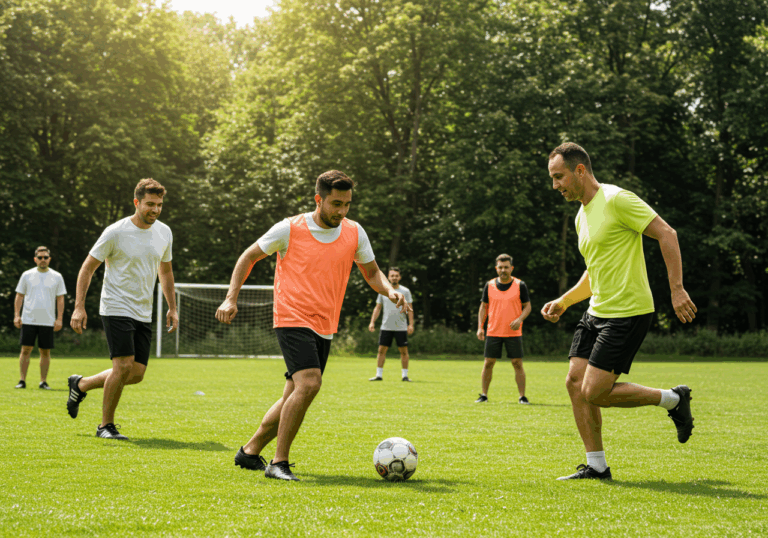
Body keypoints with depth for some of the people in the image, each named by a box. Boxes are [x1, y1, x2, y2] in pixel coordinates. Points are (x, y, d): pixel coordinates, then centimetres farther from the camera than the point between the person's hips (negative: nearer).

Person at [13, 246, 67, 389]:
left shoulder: (57, 277, 6)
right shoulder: (27, 275, 7)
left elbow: (60, 299, 7)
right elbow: (19, 296, 9)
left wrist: (59, 319, -1)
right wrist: (16, 315, 0)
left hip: (48, 322, 0)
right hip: (28, 320, 0)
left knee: (45, 352, 2)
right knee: (26, 350, -2)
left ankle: (43, 381, 8)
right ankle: (22, 380, 5)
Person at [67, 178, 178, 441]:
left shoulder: (164, 233, 7)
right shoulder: (116, 232, -11)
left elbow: (165, 271, 21)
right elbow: (87, 268, -5)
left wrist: (172, 308, 17)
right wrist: (79, 307, -12)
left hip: (144, 314, 6)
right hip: (116, 309, -6)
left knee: (136, 374, 2)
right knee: (124, 365, -16)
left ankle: (81, 384, 24)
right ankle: (106, 425, 0)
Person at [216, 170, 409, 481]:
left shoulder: (355, 233, 6)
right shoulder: (289, 229, -5)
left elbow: (371, 272, 17)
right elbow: (249, 257, 6)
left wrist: (390, 291, -5)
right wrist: (231, 298, -3)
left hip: (325, 327, 6)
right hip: (293, 319, -6)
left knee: (295, 397, 9)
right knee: (308, 384, -24)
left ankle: (250, 452, 26)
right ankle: (279, 462, -15)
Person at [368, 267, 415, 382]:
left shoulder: (405, 291, 2)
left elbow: (410, 309, 1)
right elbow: (377, 308, 12)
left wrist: (411, 324, -8)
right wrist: (372, 322, 3)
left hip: (401, 328, -2)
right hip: (386, 327, 2)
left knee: (404, 351, 0)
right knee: (381, 350, 0)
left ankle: (405, 375, 8)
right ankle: (379, 375, 7)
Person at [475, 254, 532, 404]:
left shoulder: (520, 285, 0)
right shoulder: (489, 286, 5)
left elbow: (527, 306, 4)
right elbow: (483, 306, 11)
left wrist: (520, 319, -15)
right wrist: (480, 327, 2)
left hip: (514, 333, -1)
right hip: (493, 332, 2)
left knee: (517, 363, -3)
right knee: (488, 363, 1)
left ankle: (522, 396, 4)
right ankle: (483, 394, 11)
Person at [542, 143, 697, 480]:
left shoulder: (616, 200, -13)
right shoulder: (582, 216, 15)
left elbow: (666, 234, -17)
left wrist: (677, 288, -23)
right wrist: (562, 302, 15)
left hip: (627, 313, -9)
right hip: (596, 312, 9)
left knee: (594, 392, -12)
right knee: (575, 383, 1)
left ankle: (673, 400, 7)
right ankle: (597, 467, 10)